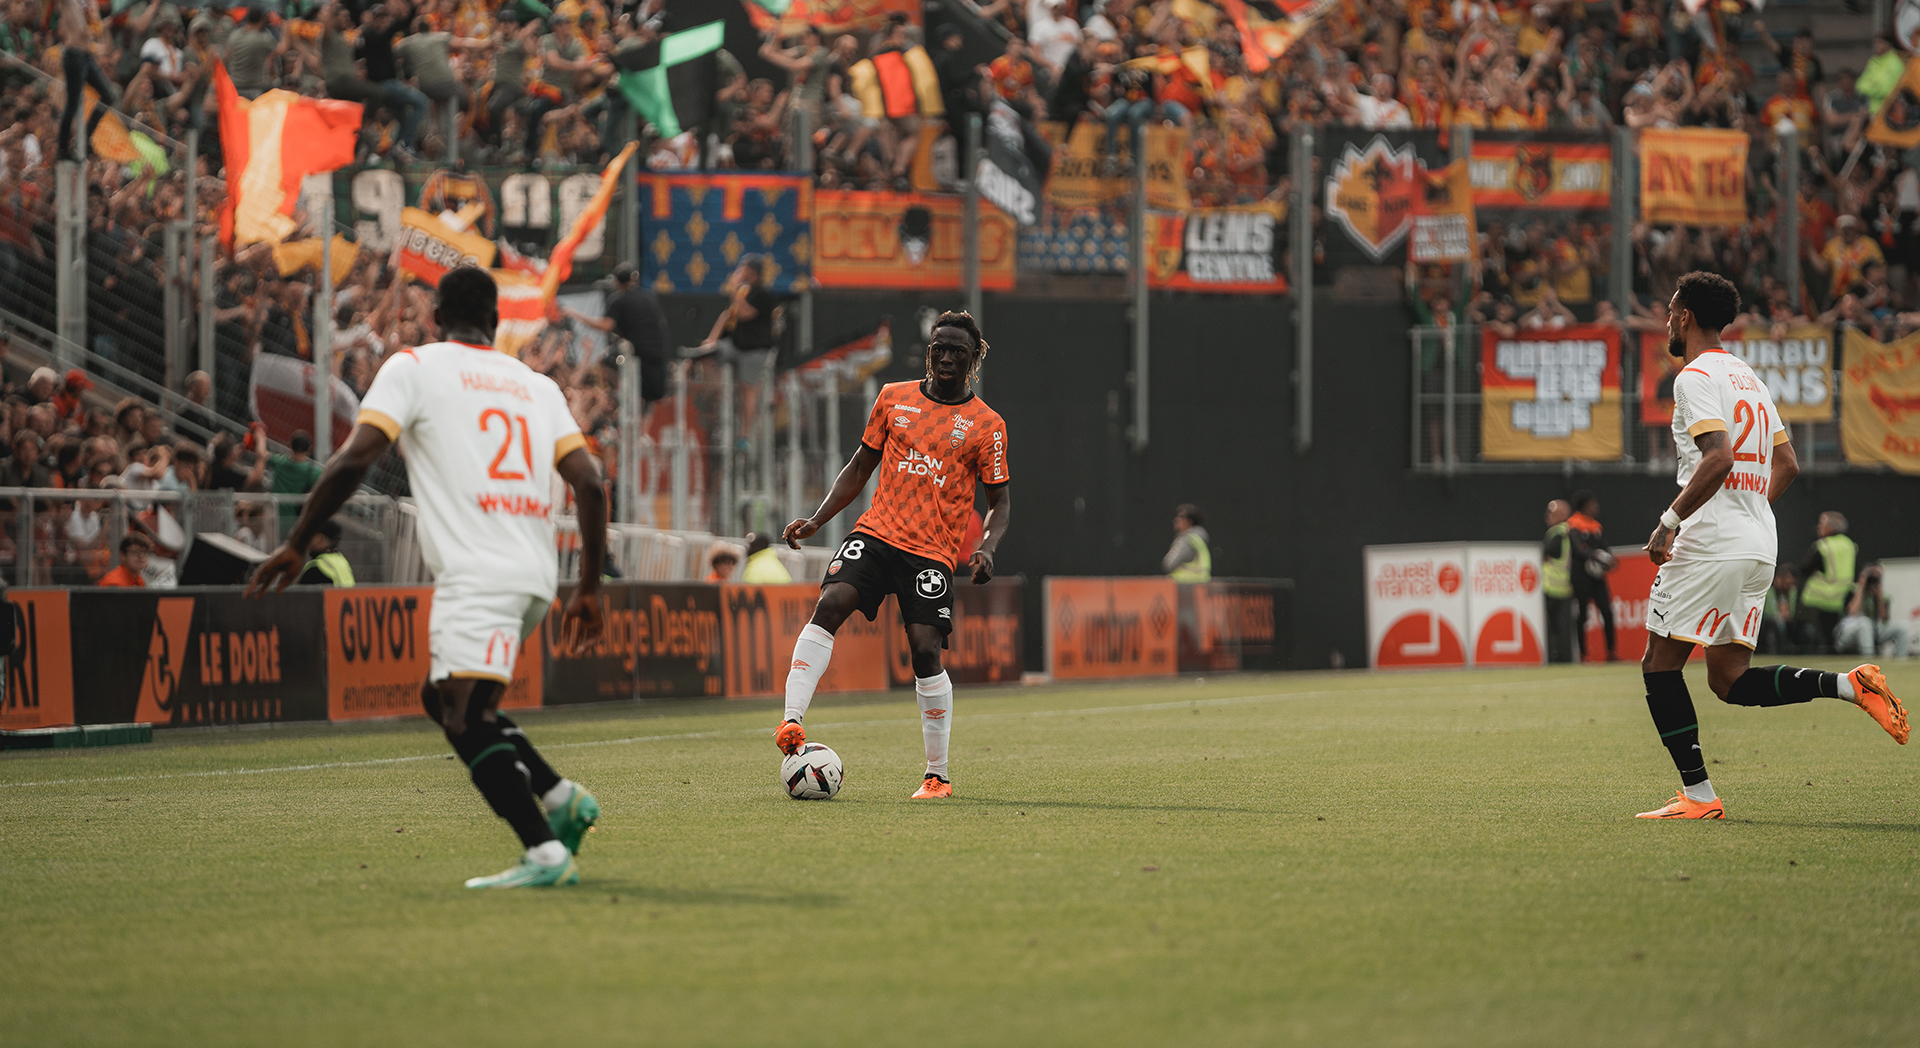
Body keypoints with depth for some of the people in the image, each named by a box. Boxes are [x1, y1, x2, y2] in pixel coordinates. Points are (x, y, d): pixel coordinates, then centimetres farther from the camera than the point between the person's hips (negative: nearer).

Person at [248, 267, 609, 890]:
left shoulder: (413, 367, 5)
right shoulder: (537, 385, 20)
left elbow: (353, 459, -6)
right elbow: (589, 482, 11)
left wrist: (297, 545, 1)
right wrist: (590, 588, 15)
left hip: (475, 575, -7)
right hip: (535, 575, 7)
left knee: (465, 718, -14)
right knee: (441, 696, 22)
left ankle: (546, 854, -26)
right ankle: (562, 799, 14)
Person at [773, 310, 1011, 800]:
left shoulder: (987, 425, 5)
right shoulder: (894, 398, 12)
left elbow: (999, 501, 9)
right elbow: (859, 468, 19)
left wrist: (987, 548, -11)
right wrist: (816, 519, 7)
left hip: (933, 552, -2)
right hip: (876, 532, 2)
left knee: (925, 649, -12)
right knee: (830, 604, -23)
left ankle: (937, 775, 1)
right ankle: (791, 723, -29)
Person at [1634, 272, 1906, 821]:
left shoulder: (1696, 377, -8)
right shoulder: (1750, 379, 20)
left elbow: (1718, 458, -22)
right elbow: (1786, 464, 23)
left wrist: (1670, 520, -18)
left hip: (1709, 547, -9)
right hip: (1759, 547, 9)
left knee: (1659, 665, 0)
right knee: (1729, 679, 8)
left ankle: (1698, 794, -5)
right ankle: (1849, 685, -9)